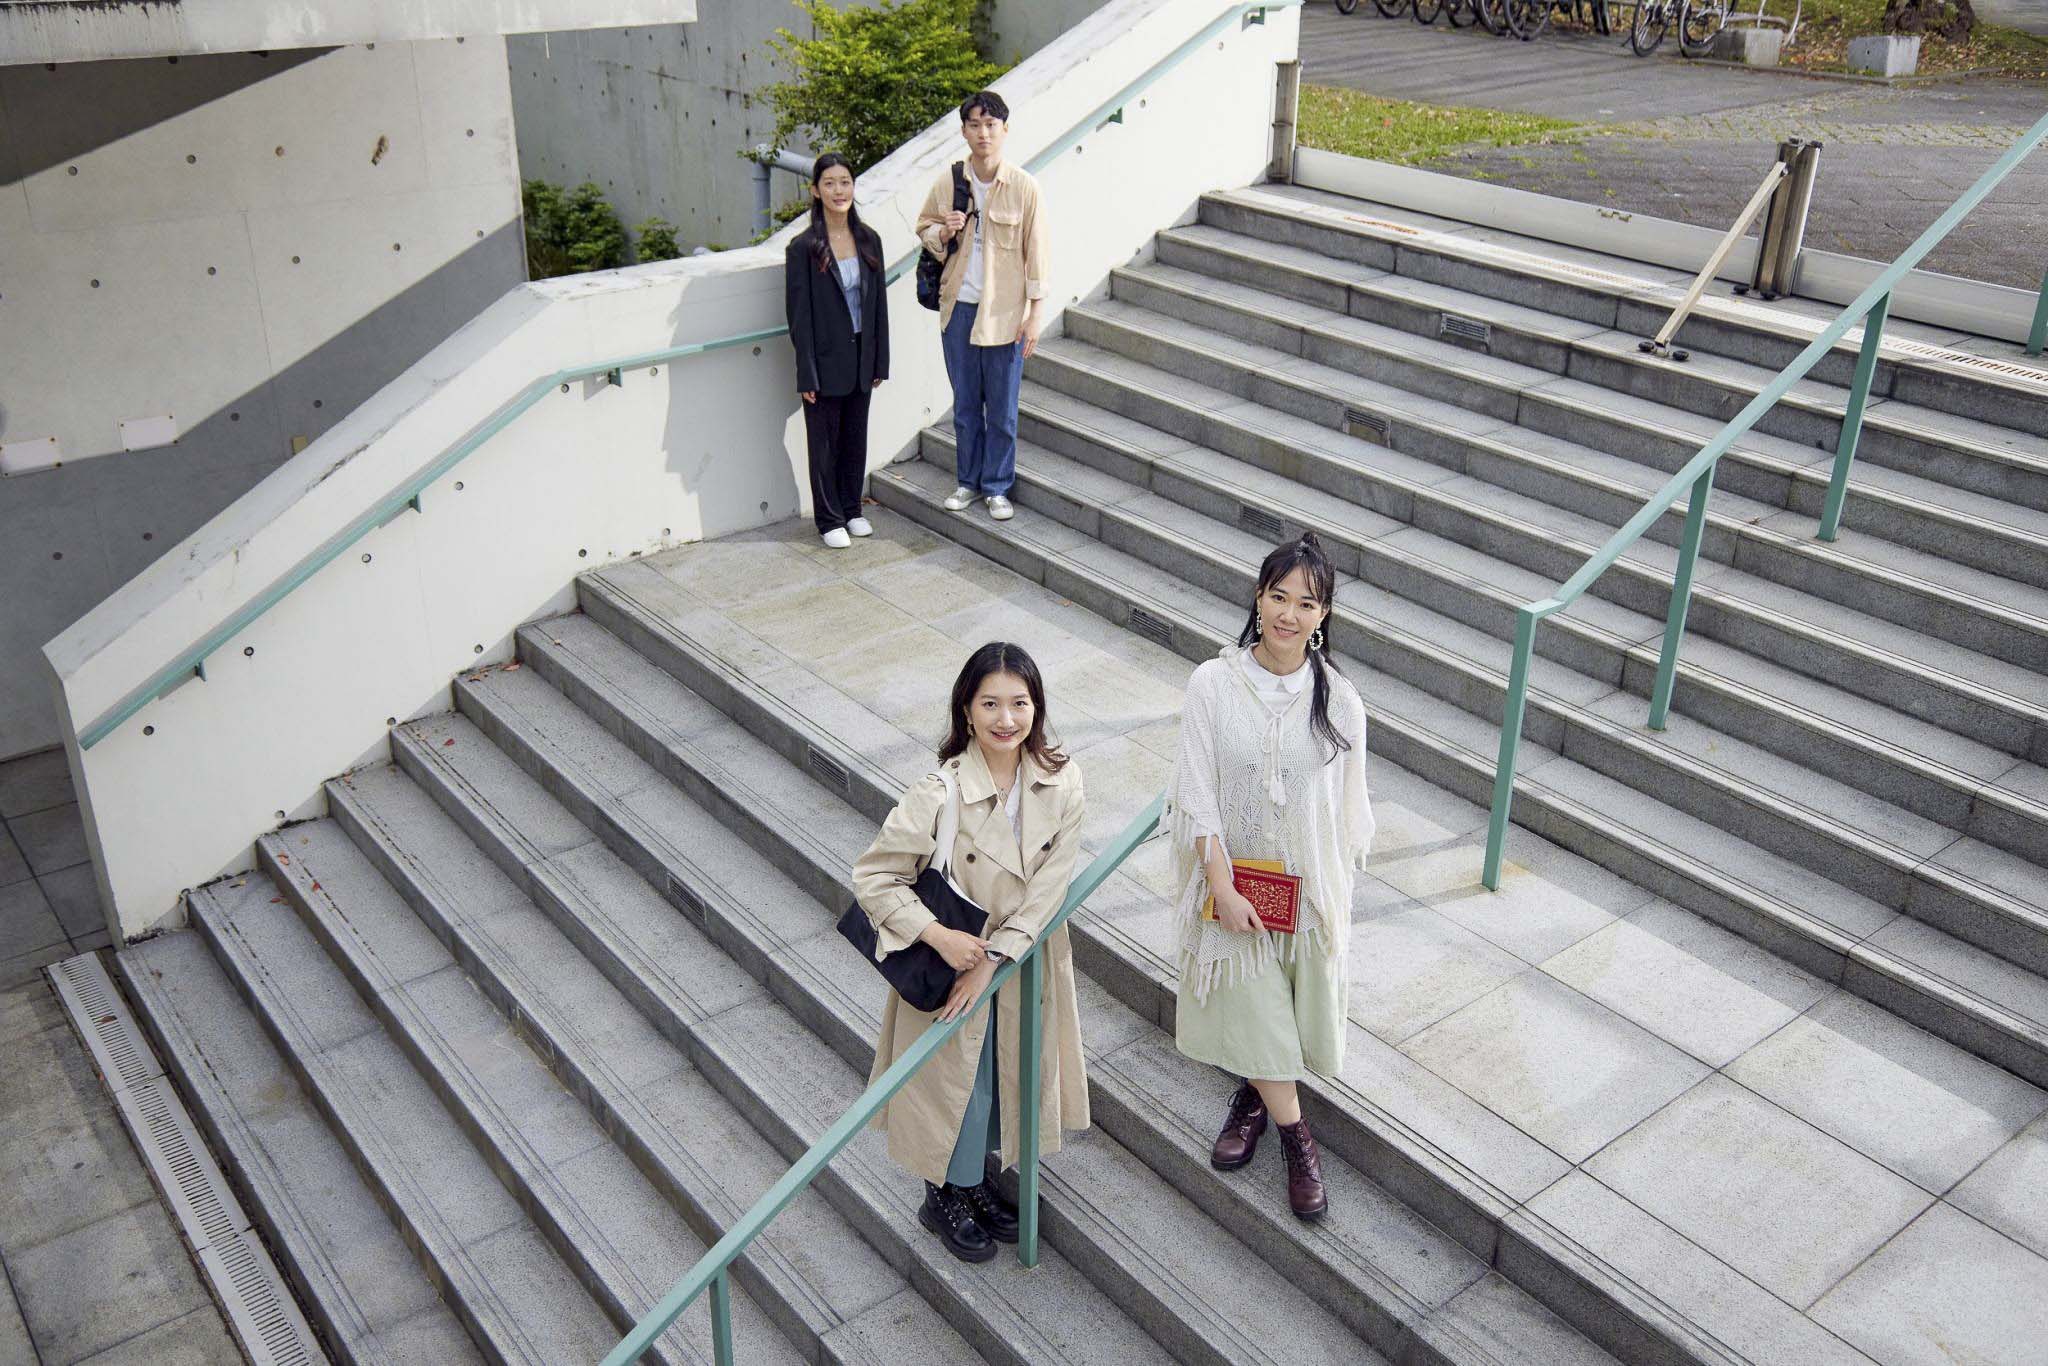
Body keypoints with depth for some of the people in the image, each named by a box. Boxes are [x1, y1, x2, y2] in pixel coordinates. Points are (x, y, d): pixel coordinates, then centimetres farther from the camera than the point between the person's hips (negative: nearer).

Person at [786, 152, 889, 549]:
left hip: (861, 359, 4)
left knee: (856, 438, 15)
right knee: (824, 443, 7)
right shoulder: (803, 247, -11)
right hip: (826, 361, -4)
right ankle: (829, 519, 19)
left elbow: (879, 303, 7)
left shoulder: (869, 240, 3)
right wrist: (806, 375, -13)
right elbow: (799, 314, -11)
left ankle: (851, 511, 30)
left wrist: (880, 362, 5)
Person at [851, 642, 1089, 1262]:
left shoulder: (1060, 780, -15)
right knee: (961, 1083, 13)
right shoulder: (942, 793, -25)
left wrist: (995, 960, -18)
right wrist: (938, 935, -25)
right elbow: (873, 875, -18)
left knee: (1011, 1076, 21)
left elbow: (1050, 885, -14)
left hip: (1026, 961, 4)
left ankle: (978, 1178, 48)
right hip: (953, 960, -4)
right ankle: (945, 1196, 40)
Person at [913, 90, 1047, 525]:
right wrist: (943, 232, -10)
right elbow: (924, 228, 15)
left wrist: (1035, 313, -8)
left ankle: (997, 486, 19)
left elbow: (1035, 250, -5)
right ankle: (968, 480, 27)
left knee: (1002, 406, 5)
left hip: (1004, 310, -3)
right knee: (965, 403, 13)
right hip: (959, 307, 3)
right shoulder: (947, 183, 0)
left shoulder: (1023, 186, -7)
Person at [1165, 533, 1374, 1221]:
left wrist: (1333, 884, 2)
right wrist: (1221, 886, -14)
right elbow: (1198, 792, -11)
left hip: (1311, 881, 1)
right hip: (1234, 879, -1)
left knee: (1293, 1003, 14)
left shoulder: (1338, 697, -9)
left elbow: (1348, 804, 0)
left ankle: (1254, 1095, 42)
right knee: (1251, 1005, 8)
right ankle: (1296, 1137, 28)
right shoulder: (1214, 683, -13)